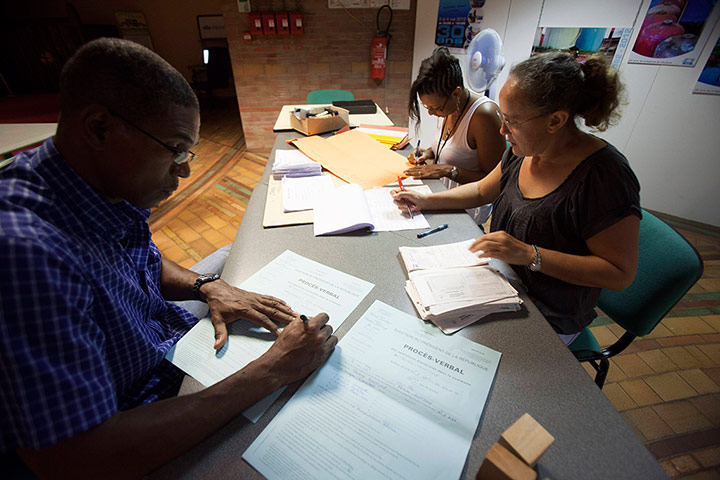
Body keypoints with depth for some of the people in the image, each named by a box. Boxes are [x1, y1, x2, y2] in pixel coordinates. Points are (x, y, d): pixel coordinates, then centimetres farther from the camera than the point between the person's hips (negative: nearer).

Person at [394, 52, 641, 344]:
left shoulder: (604, 177, -24)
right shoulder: (523, 151, -3)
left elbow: (621, 273, -21)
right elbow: (482, 191, 12)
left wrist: (530, 254, -29)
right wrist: (425, 201, 3)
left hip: (548, 321, -6)